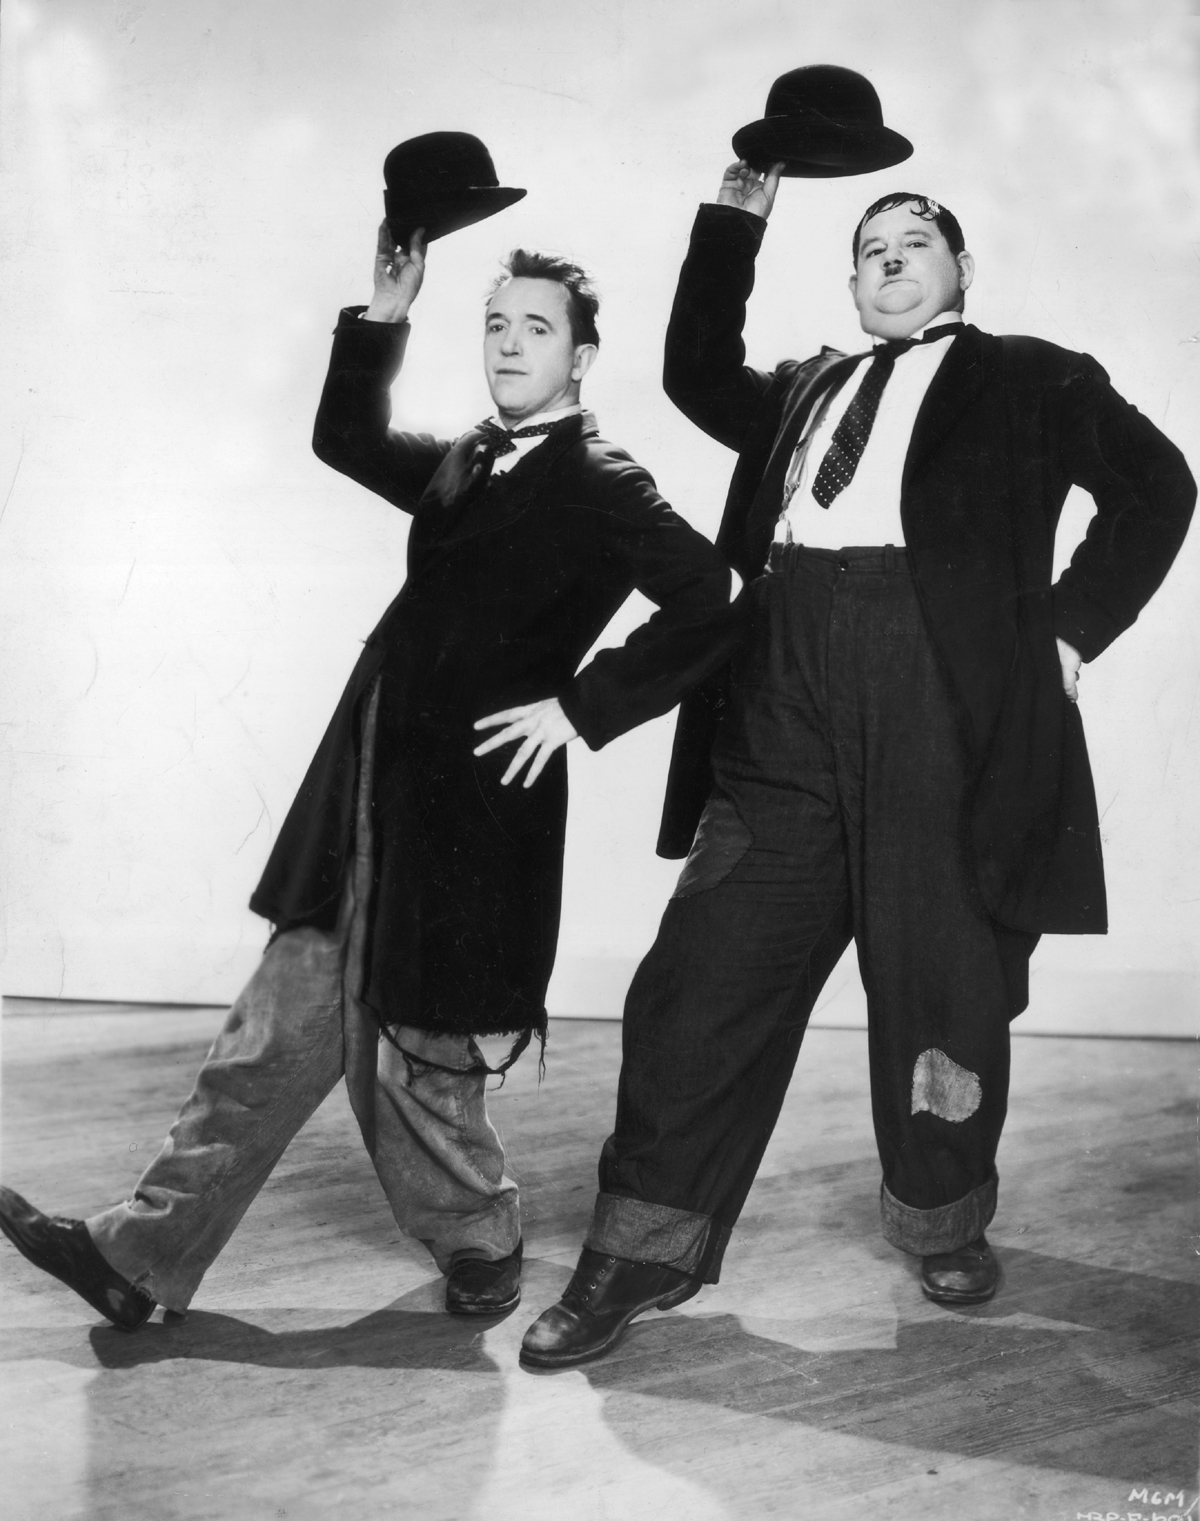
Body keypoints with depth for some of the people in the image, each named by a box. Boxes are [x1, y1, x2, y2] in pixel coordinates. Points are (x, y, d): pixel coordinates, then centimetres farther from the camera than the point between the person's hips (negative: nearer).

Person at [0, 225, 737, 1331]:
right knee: (279, 1034, 10)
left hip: (471, 800, -7)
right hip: (374, 785, 7)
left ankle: (479, 1241, 30)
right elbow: (346, 439, 29)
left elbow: (707, 604, -19)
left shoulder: (603, 485, -8)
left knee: (414, 1051, 3)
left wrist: (579, 707, -16)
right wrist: (382, 318, 16)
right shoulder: (462, 463, 15)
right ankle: (140, 1257, 15)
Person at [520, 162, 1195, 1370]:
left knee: (941, 987, 4)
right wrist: (736, 218, 19)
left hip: (947, 703, -3)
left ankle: (941, 1223, 28)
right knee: (709, 973, -1)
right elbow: (697, 376, 22)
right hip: (785, 708, 4)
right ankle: (648, 1250, 8)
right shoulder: (808, 390, 26)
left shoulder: (1028, 381, 13)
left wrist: (1068, 626, -3)